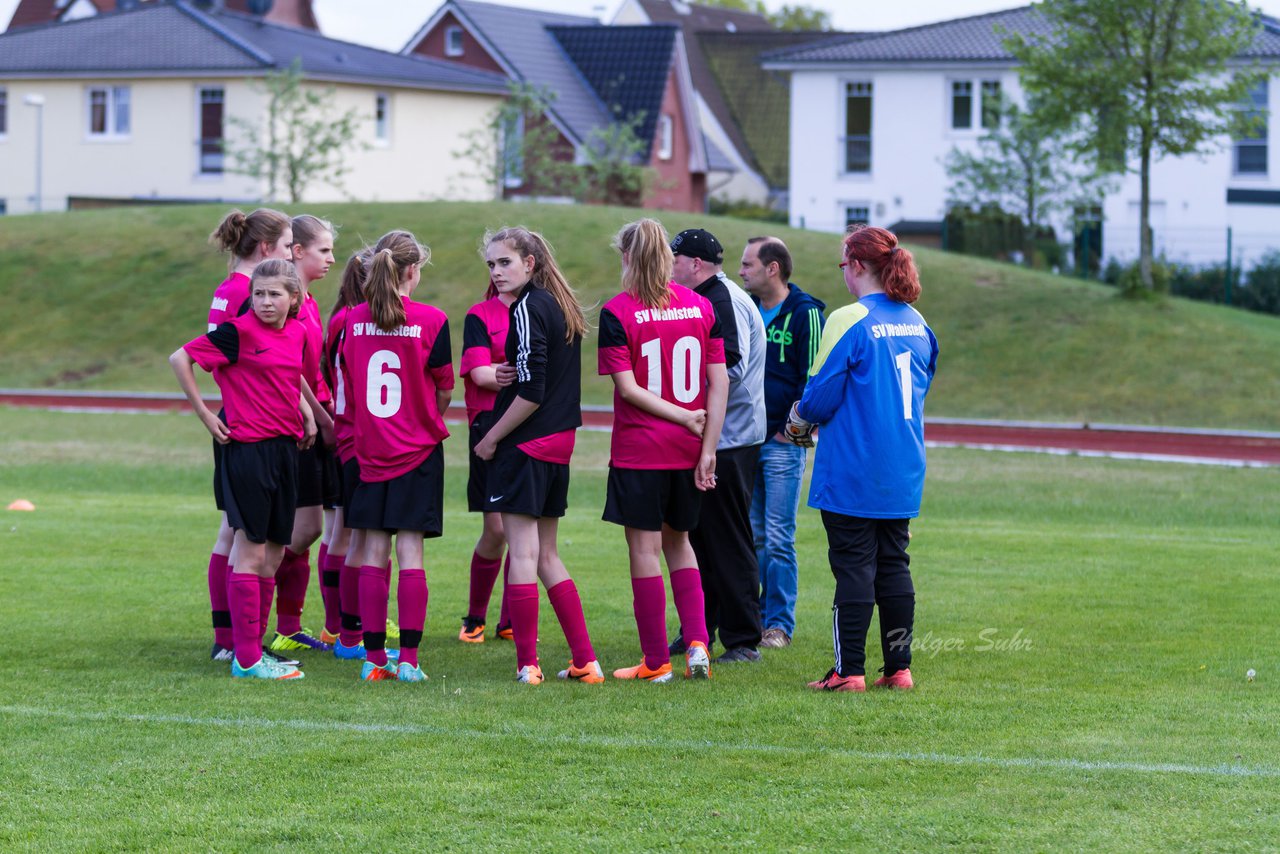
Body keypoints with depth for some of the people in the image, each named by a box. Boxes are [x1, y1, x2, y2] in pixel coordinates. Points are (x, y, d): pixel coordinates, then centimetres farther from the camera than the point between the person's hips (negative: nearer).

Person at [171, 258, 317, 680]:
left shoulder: (298, 333, 8)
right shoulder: (239, 331, -11)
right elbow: (180, 359, -10)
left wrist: (306, 411, 12)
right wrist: (205, 415, -9)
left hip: (285, 447, 7)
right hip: (247, 447, -7)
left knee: (273, 553, 10)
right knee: (251, 551, -5)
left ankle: (252, 649, 18)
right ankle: (246, 658, -2)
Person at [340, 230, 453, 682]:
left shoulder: (353, 321, 0)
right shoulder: (431, 320, -9)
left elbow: (344, 386, 8)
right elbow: (445, 388, -1)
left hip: (369, 450, 3)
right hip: (419, 450, -3)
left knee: (374, 553, 6)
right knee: (410, 551, -2)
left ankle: (374, 657, 5)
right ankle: (408, 659, -5)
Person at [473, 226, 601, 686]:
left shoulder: (528, 309, -14)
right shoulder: (561, 307, 13)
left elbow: (531, 392, -19)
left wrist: (491, 438, -10)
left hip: (526, 443, -9)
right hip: (560, 442, 9)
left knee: (523, 553, -5)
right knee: (545, 555, 15)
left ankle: (527, 664, -4)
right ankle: (585, 661, 13)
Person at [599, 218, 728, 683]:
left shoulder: (617, 313, -9)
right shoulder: (701, 306, 3)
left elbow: (627, 387, -14)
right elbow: (719, 383, -1)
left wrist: (685, 417, -9)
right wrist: (707, 447, 0)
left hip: (639, 450, -4)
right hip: (688, 451, 4)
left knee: (645, 550, 3)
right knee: (678, 542, 20)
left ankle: (656, 661, 8)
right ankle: (697, 642, 6)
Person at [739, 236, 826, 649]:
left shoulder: (806, 314, -7)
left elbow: (814, 378, -8)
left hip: (783, 443, -6)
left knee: (778, 539, -4)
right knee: (749, 535, 9)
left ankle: (779, 625, 1)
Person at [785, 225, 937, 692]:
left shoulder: (850, 321, -14)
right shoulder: (916, 323, 8)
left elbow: (820, 395, -14)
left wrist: (798, 422, 8)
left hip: (853, 472, -6)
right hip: (903, 474, 6)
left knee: (854, 567, -2)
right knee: (894, 565, 11)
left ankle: (849, 670, -1)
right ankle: (899, 667, 12)